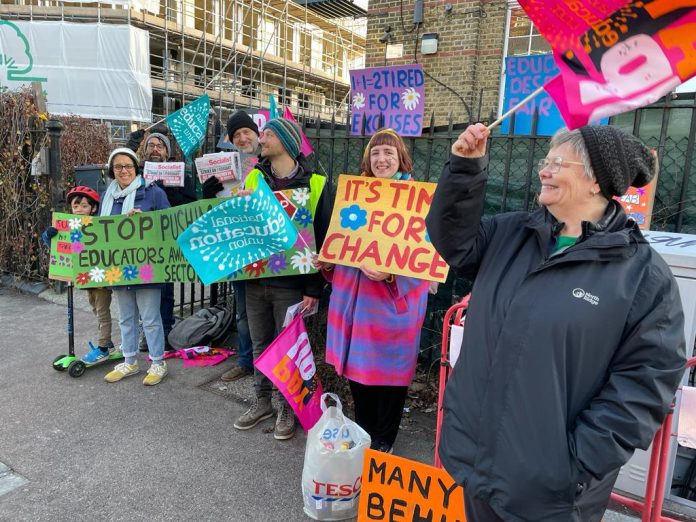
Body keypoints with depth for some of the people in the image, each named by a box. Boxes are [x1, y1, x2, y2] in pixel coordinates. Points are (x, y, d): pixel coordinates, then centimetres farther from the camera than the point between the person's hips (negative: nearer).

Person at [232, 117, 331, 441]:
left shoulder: (314, 184, -6)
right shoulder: (254, 178, 7)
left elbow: (321, 238, -7)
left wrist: (314, 288, -11)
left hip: (290, 282, -4)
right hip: (255, 278, 4)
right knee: (260, 344, 16)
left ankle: (288, 408, 25)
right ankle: (262, 401, 32)